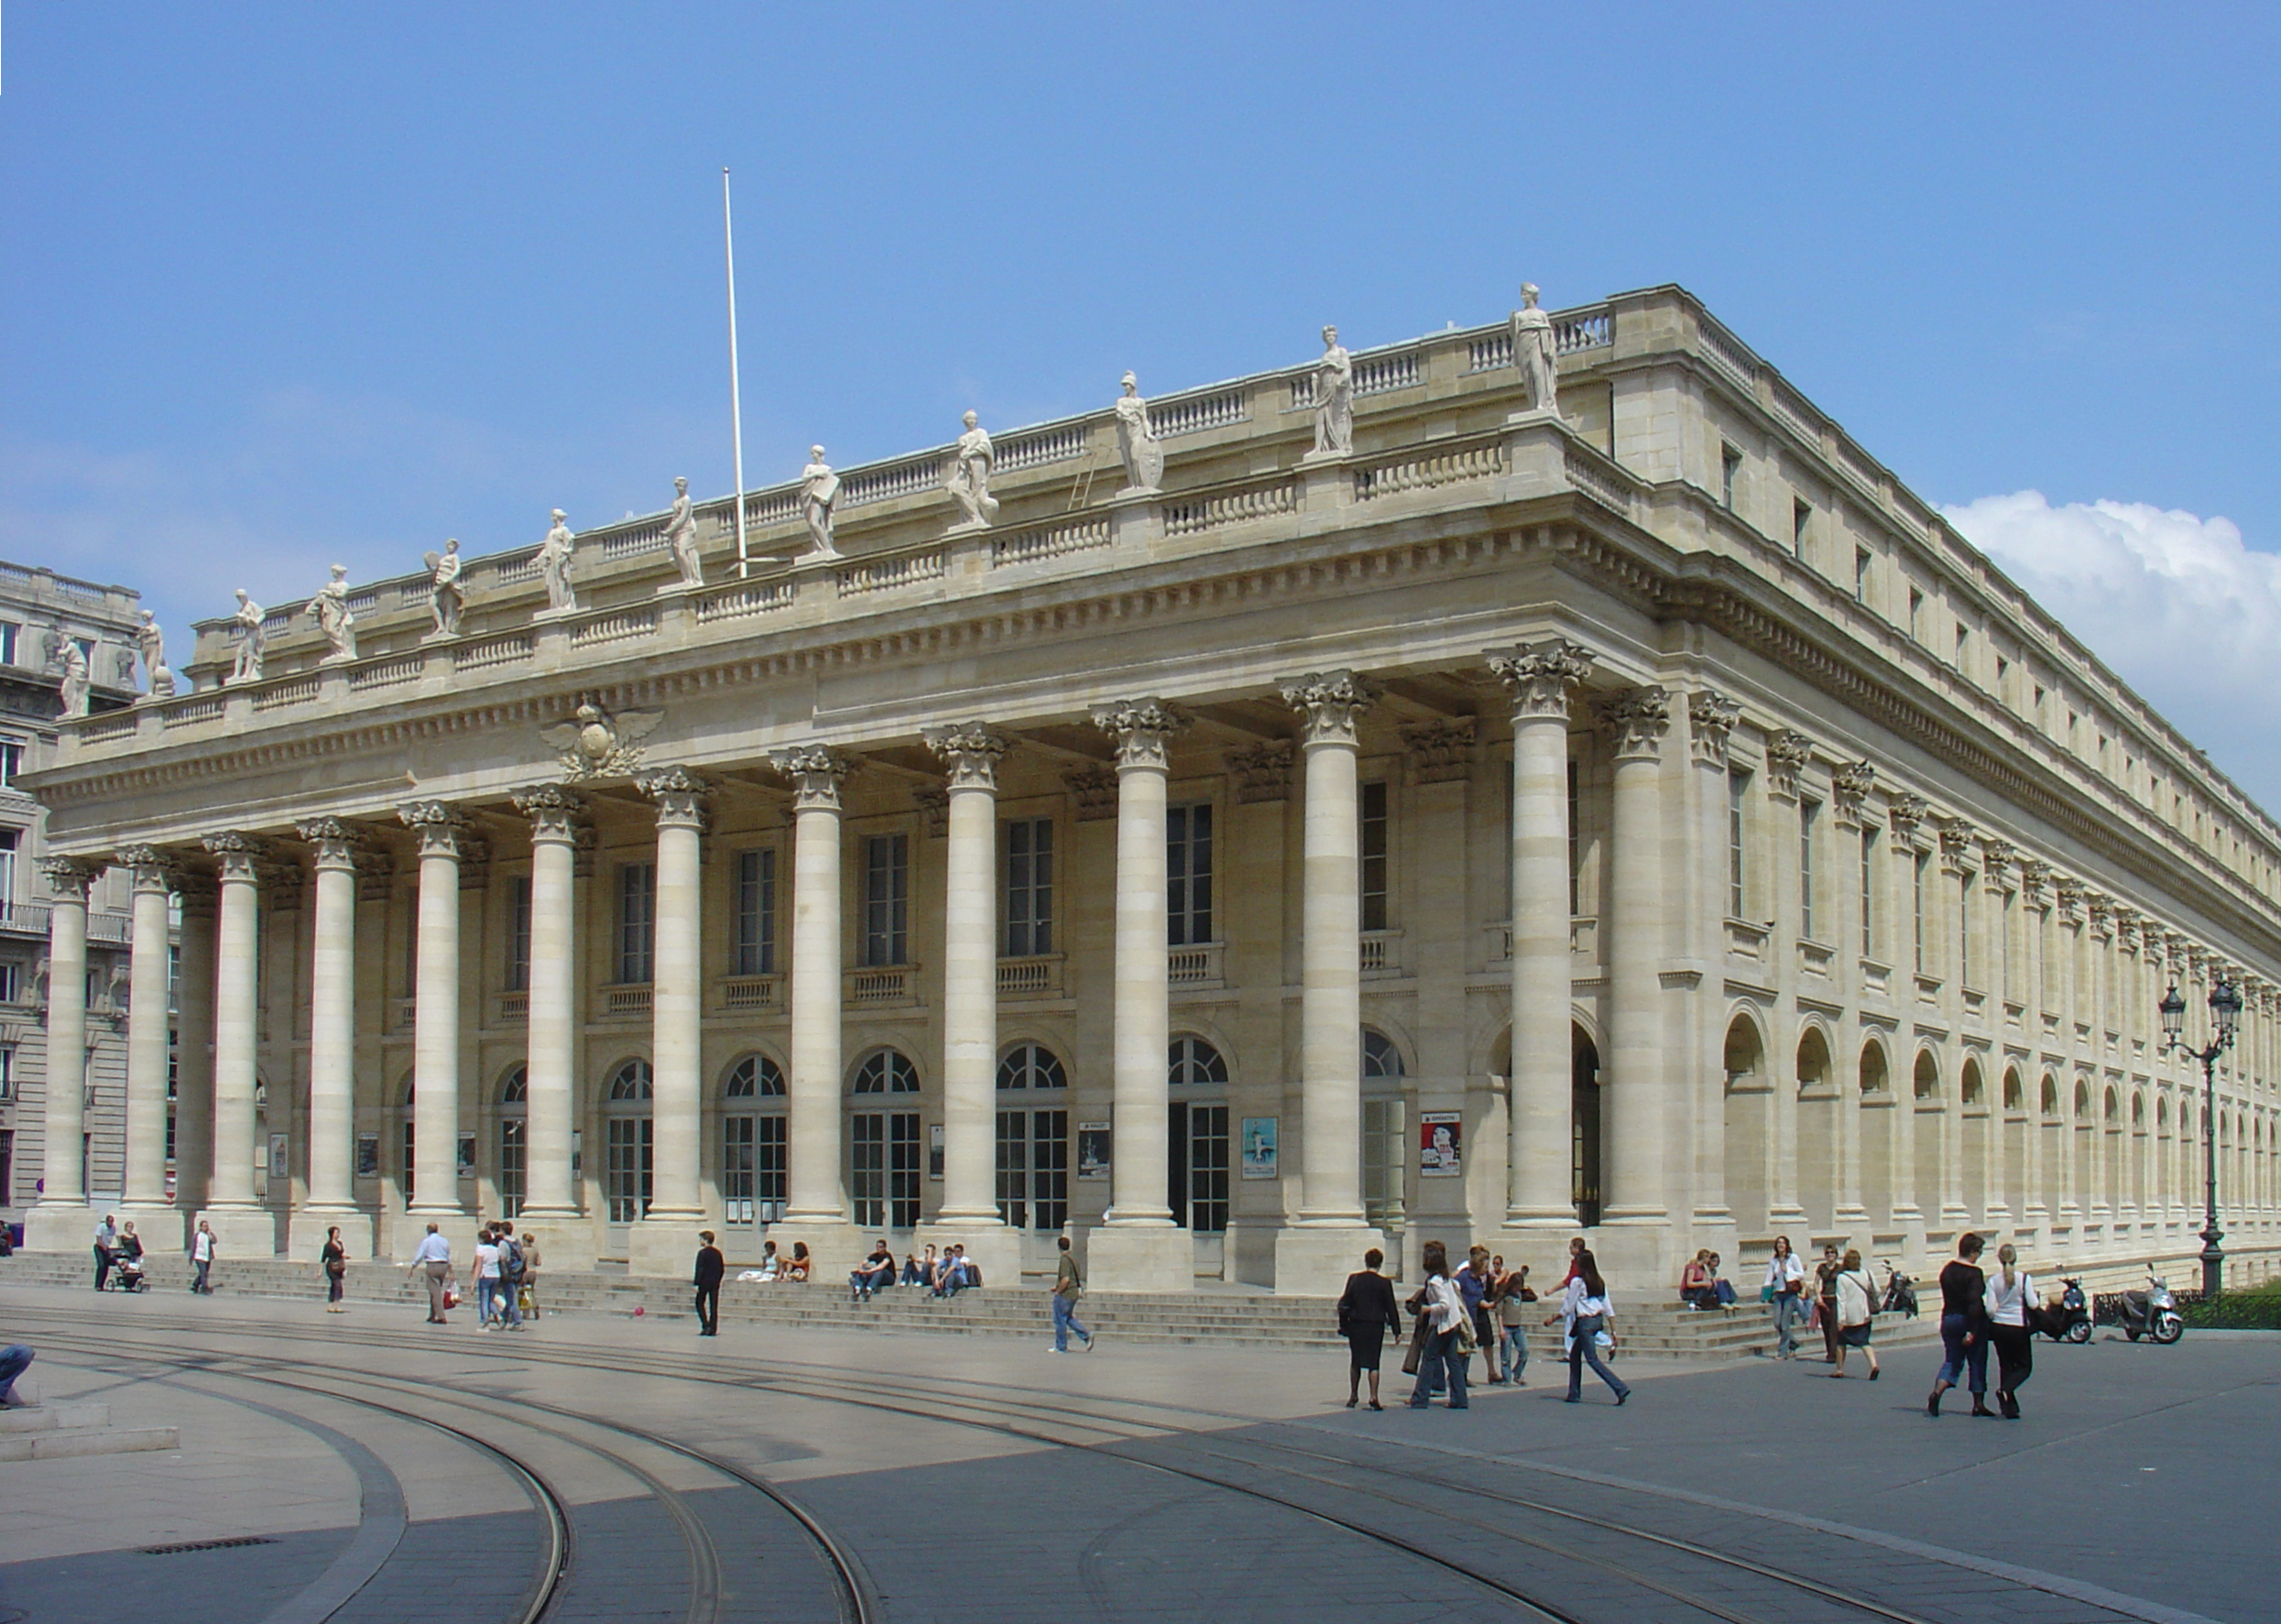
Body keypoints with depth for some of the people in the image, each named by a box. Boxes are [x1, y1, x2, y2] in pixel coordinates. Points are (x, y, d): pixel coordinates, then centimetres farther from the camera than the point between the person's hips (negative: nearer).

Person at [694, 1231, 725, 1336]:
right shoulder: (718, 1253, 9)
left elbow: (700, 1269, -14)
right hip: (715, 1283, 6)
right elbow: (722, 1269, 12)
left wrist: (696, 1283, -12)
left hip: (704, 1282, -6)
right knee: (714, 1306, 5)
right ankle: (713, 1329, 4)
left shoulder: (702, 1252, -11)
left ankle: (706, 1326, -8)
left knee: (700, 1304, 6)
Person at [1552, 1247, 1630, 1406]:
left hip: (1585, 1322, -8)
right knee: (1574, 1355, 18)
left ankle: (1620, 1388, -17)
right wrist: (1613, 1331, 10)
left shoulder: (1577, 1281, -11)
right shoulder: (1599, 1282, 8)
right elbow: (1608, 1308, 7)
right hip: (1598, 1320, 8)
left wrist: (1552, 1319, 6)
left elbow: (1568, 1307, -7)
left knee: (1592, 1359, -5)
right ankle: (1574, 1394, 19)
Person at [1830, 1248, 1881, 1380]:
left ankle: (1840, 1370, 16)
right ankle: (1873, 1364, -17)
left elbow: (1841, 1299, -13)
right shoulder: (1866, 1274, -1)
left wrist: (1841, 1318, -13)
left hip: (1849, 1316, -3)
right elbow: (1876, 1291, 4)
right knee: (1864, 1342, 6)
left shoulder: (1842, 1277, -12)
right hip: (1864, 1315, 3)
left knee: (1841, 1342, 12)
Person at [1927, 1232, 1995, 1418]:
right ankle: (1979, 1404, 16)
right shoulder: (1974, 1273, -16)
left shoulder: (1947, 1270, 5)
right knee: (1977, 1363, 10)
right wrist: (1972, 1331, -25)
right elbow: (1974, 1302, -23)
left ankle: (1936, 1392, -17)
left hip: (1949, 1319, 5)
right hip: (1970, 1320, -5)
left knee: (1952, 1361, 8)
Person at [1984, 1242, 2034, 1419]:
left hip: (1999, 1326, 2)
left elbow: (1990, 1309, -8)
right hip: (2019, 1327, -2)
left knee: (2006, 1366, 14)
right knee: (2024, 1366, 12)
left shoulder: (1993, 1280, -4)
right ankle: (2006, 1390, -16)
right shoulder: (2024, 1278, -10)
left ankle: (2010, 1408, 12)